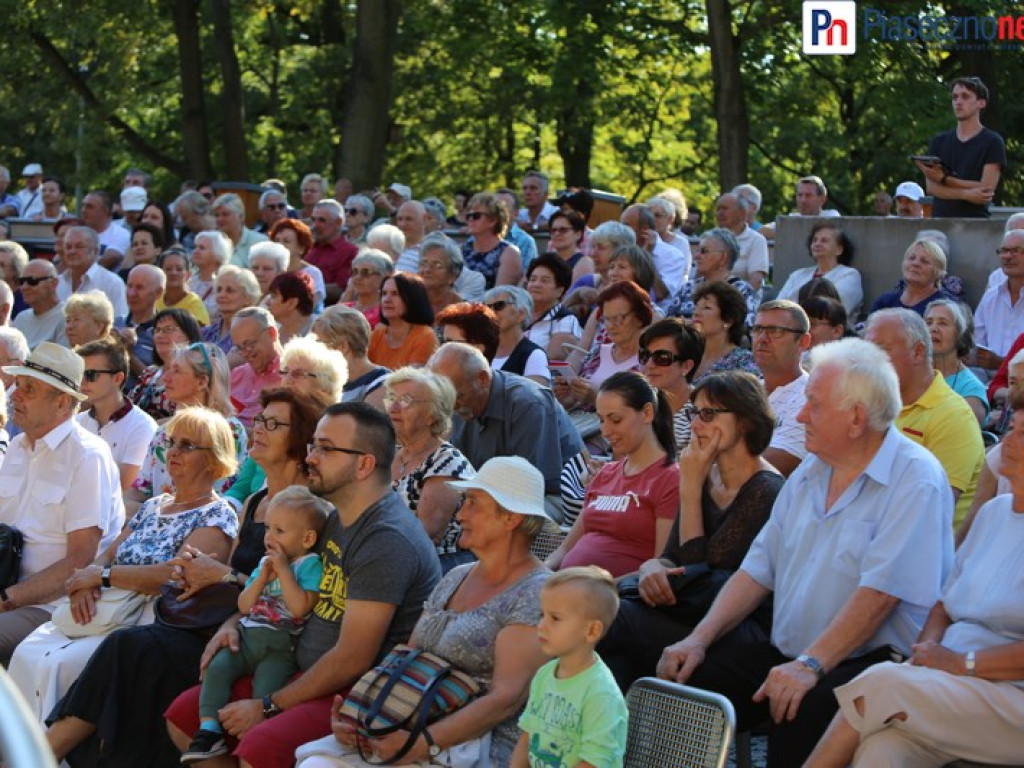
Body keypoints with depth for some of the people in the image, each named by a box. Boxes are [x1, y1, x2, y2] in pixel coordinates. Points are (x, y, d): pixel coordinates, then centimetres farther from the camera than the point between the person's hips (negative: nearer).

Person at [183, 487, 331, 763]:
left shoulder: (309, 565, -1)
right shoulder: (266, 562, 20)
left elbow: (300, 607, -15)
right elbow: (244, 606, 15)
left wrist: (282, 569, -11)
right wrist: (263, 577, 1)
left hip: (280, 647, -6)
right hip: (247, 636, 6)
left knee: (264, 691, -27)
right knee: (217, 666, -19)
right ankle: (209, 731, -23)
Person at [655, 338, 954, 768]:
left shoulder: (915, 480, -11)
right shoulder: (810, 474, 16)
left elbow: (879, 593, -20)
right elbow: (758, 571, 15)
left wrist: (811, 665, -27)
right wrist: (699, 639, 2)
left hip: (874, 658, -8)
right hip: (786, 653, 8)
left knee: (803, 712, -37)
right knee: (683, 681, -12)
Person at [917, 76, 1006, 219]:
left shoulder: (993, 142, 3)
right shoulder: (939, 141, 15)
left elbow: (987, 188, -6)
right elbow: (931, 187, 5)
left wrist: (943, 178, -8)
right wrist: (966, 194, -11)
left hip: (976, 219, -3)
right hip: (940, 217, 3)